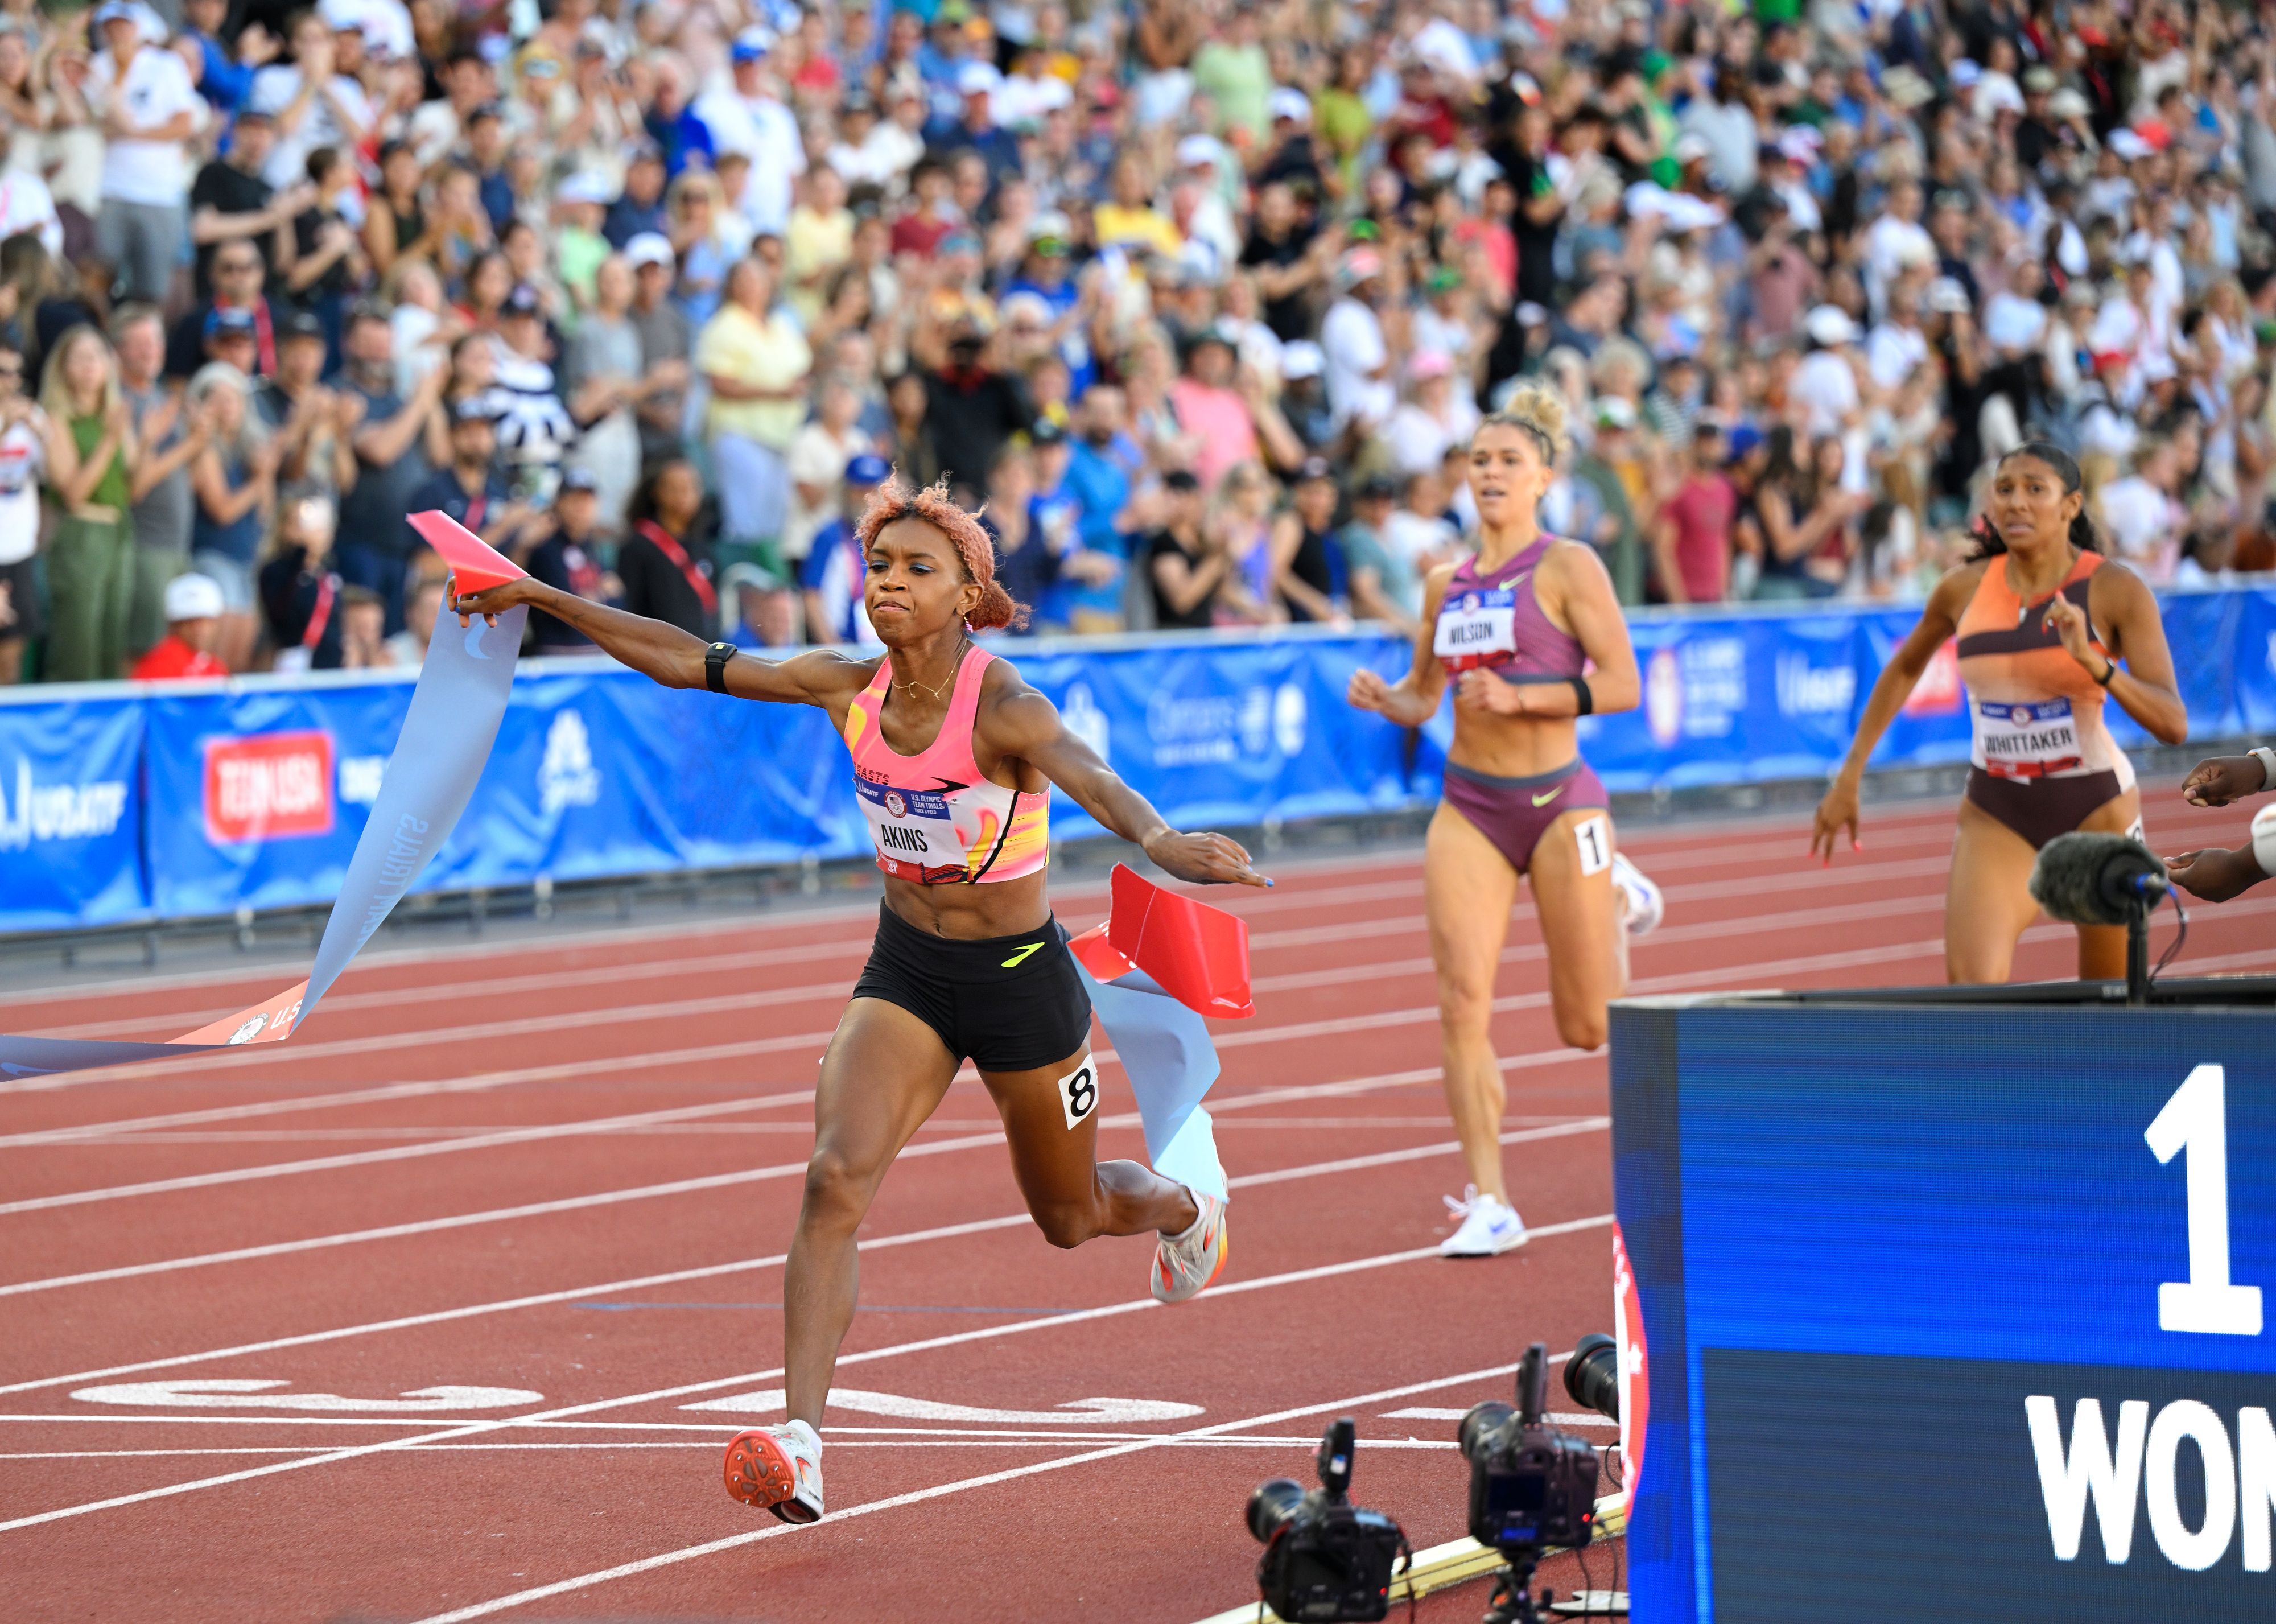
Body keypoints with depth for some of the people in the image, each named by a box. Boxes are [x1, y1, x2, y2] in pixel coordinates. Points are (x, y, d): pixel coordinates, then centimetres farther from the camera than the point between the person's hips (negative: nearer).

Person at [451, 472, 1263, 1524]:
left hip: (1020, 975, -4)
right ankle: (799, 1441, -28)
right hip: (903, 969, 4)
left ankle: (1184, 1209, 56)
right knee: (836, 1177, -21)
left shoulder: (1001, 707, -26)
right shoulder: (849, 689, -10)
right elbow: (691, 664, -2)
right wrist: (548, 601, -3)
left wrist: (1154, 838, -69)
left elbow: (1083, 772, -47)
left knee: (1069, 1218, 18)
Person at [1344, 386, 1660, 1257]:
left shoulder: (1567, 567, -6)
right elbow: (1423, 695, 19)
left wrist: (1521, 697, -22)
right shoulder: (1446, 584, 9)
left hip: (1557, 801, -4)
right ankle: (1489, 1202, -7)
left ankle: (1615, 900, 39)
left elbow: (1622, 685, -11)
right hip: (1469, 807, 4)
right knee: (1463, 999, -12)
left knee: (1589, 1028, 6)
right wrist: (1382, 698, -3)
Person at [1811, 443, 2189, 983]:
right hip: (1995, 816, 2)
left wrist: (2094, 663, -31)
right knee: (1970, 984, -19)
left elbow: (2173, 725, -16)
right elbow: (1906, 668, 20)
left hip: (2096, 808, -1)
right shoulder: (1965, 589, -1)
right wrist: (1849, 776, 17)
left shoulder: (2114, 589, -10)